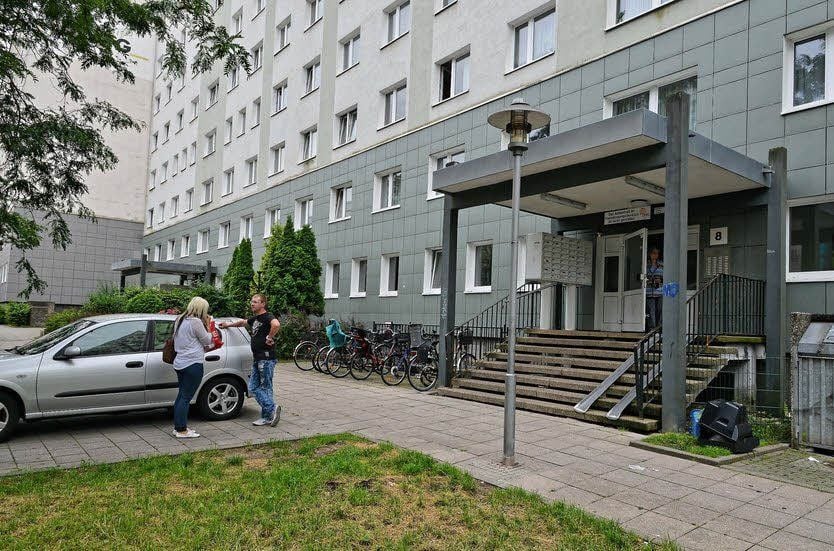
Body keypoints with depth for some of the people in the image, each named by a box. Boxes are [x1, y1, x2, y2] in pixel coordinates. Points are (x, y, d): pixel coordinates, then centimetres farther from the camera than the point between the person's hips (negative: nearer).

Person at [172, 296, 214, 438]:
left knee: (181, 395, 15)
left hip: (180, 363, 9)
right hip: (193, 364, -9)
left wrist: (205, 347, 21)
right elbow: (207, 340, -6)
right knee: (186, 397, -4)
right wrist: (208, 325, 4)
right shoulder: (196, 322, -15)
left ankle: (178, 426, 23)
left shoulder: (180, 320, 13)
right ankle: (181, 430, 0)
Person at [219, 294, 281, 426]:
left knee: (265, 387, -7)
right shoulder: (254, 319, 19)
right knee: (253, 388, 6)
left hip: (266, 358, -9)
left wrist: (270, 337, -24)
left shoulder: (267, 317, -11)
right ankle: (267, 416, 9)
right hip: (256, 359, 9)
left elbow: (276, 324, -34)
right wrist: (228, 325, 49)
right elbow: (242, 322, 40)